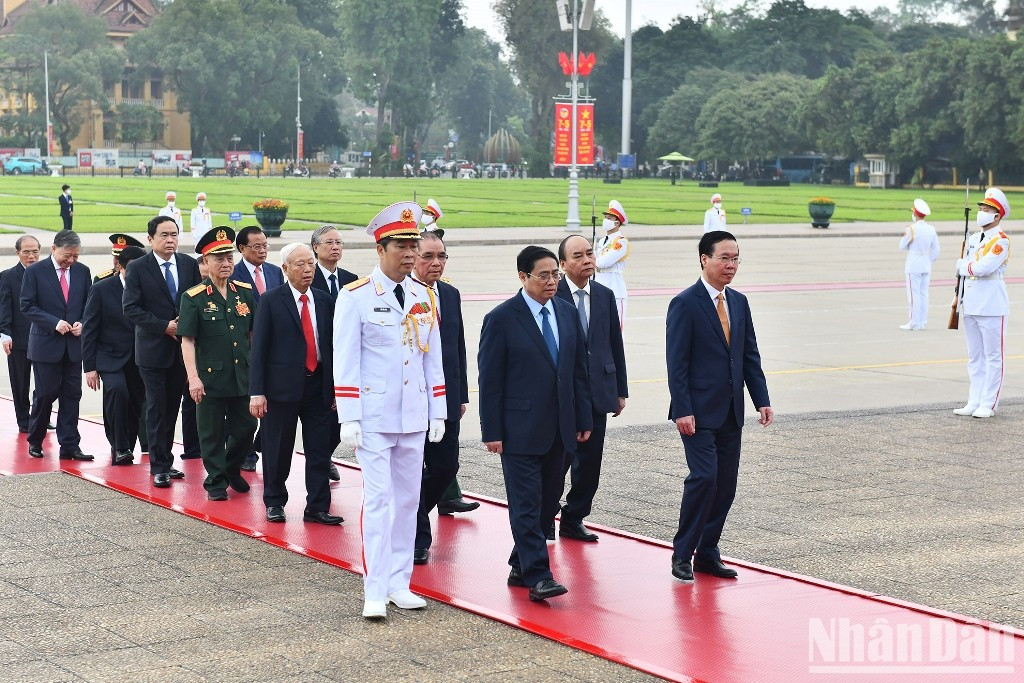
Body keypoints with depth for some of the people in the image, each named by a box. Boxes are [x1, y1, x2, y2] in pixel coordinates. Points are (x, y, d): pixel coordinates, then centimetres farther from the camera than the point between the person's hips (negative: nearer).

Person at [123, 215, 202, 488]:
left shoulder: (189, 264, 5)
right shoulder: (137, 268, -6)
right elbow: (130, 308, -11)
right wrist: (164, 326, -16)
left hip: (182, 348, 4)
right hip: (153, 349, -4)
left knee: (172, 406, 11)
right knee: (157, 409, -1)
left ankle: (166, 460, 20)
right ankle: (159, 466, 5)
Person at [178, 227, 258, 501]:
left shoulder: (245, 292, 7)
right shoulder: (193, 298, -5)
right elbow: (187, 341, -8)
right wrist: (193, 377, -15)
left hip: (242, 376, 4)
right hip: (210, 376, -4)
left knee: (246, 426, 8)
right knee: (212, 432, 4)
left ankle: (232, 469, 32)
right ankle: (216, 481, 18)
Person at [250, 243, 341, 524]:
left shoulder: (324, 301, 9)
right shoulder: (271, 301, -3)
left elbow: (332, 344, 11)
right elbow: (259, 348, -5)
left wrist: (335, 388, 9)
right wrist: (257, 392, -11)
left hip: (318, 384, 3)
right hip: (283, 385, -3)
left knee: (320, 450, 3)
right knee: (278, 450, 5)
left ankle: (318, 507, 10)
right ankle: (274, 502, 22)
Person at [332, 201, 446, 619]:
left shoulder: (423, 297, 8)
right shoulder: (356, 297, -7)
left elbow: (433, 358, 13)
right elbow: (345, 362, -8)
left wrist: (438, 412, 9)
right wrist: (348, 420, -12)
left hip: (414, 418, 5)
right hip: (374, 417, -5)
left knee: (408, 499, 9)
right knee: (379, 499, -8)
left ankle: (399, 583, 17)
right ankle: (375, 592, -5)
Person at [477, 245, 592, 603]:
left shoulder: (567, 313, 9)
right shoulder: (501, 319, -7)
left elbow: (579, 370, 14)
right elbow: (490, 380, -7)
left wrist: (584, 419, 10)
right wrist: (492, 432, -10)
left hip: (559, 428, 6)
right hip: (520, 429, -6)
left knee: (549, 499, 10)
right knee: (527, 503, -6)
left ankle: (521, 566, 23)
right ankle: (537, 576, -6)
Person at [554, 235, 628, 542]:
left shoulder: (605, 296, 9)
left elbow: (615, 345, 13)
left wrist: (621, 390, 11)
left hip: (598, 393, 5)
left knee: (589, 462, 9)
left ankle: (573, 520, 21)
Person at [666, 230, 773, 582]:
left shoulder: (739, 302, 12)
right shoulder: (685, 303, -9)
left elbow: (750, 355, 15)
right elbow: (676, 363, -12)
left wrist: (762, 400, 6)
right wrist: (682, 410, -17)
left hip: (730, 412, 7)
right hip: (699, 412, -7)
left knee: (726, 484, 6)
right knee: (704, 477, -14)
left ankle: (707, 553, 16)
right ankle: (682, 554, -2)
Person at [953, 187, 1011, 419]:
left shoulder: (1001, 241, -10)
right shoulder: (973, 239, 15)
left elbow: (984, 268, -22)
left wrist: (963, 266, -5)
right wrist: (959, 296, 14)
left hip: (992, 305, -8)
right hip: (971, 305, 8)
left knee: (993, 356, -2)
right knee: (974, 357, 12)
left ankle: (989, 404, 0)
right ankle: (974, 402, 17)